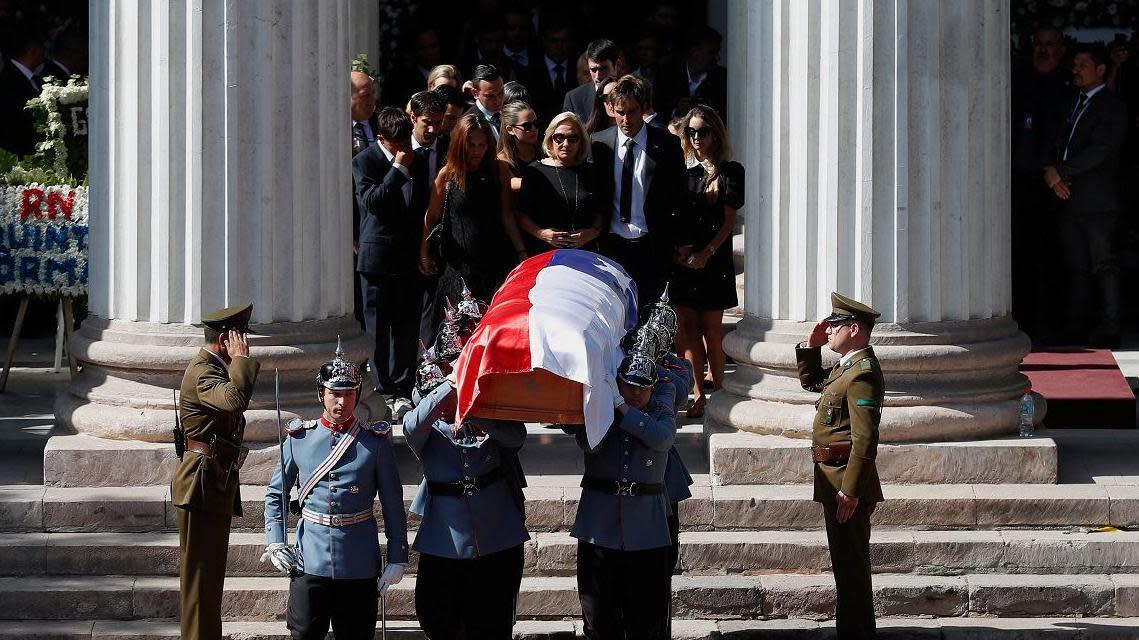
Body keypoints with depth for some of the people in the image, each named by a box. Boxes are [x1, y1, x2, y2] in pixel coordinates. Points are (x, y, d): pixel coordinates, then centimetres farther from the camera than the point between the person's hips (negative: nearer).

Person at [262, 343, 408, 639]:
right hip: (309, 562, 1)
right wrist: (275, 542, 0)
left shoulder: (376, 442, 0)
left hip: (359, 567, 0)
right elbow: (275, 494, 12)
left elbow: (393, 504, 3)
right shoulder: (299, 438, 3)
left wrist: (397, 559, -1)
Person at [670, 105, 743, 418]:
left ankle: (717, 389, 8)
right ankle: (697, 394, 2)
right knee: (688, 328, 0)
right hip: (683, 260, 3)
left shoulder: (729, 172, 0)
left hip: (713, 261, -3)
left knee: (710, 329, -1)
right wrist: (676, 248, -6)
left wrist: (707, 253, -15)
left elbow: (729, 221, -4)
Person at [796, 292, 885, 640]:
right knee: (847, 562, 17)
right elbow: (810, 381, 31)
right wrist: (812, 345, 14)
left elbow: (865, 438, -25)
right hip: (836, 480, 11)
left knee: (850, 563, -4)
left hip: (847, 480, -11)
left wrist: (851, 490, -27)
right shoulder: (846, 366, 12)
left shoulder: (863, 374, -20)